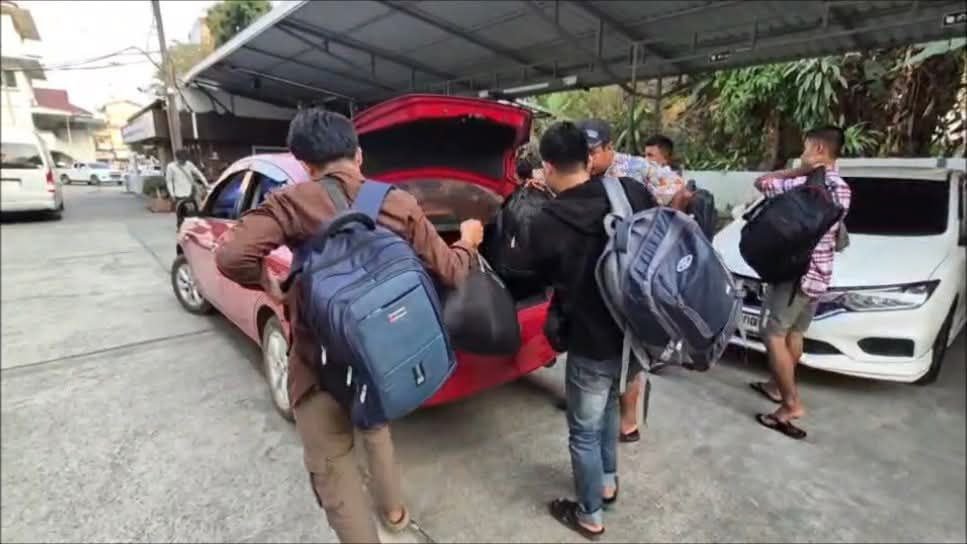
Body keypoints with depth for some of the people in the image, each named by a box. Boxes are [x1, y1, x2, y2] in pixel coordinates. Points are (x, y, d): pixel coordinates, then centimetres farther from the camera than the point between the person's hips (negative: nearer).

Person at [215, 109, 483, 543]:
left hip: (320, 358, -4)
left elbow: (232, 258, -22)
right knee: (375, 427, 32)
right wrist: (468, 242, 18)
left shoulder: (292, 203, -11)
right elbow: (449, 272, -3)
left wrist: (268, 286, -1)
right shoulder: (400, 205, -5)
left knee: (331, 466, 14)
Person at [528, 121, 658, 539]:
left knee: (584, 431, 15)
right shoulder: (632, 191, -9)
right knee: (607, 408, 29)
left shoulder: (547, 223, -20)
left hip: (592, 342, -6)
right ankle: (607, 482, 49)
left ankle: (589, 516, 35)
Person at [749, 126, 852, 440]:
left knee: (774, 335, -3)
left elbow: (761, 183, -8)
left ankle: (791, 404, -2)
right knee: (794, 334, 19)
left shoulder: (806, 186, -18)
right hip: (819, 274, 9)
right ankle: (779, 386, 34)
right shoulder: (842, 188, 11)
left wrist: (800, 171, -7)